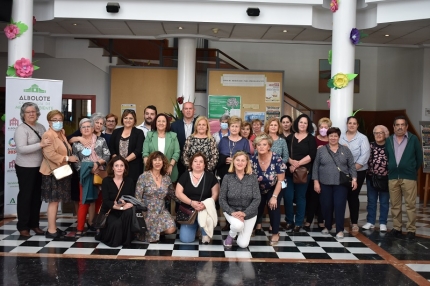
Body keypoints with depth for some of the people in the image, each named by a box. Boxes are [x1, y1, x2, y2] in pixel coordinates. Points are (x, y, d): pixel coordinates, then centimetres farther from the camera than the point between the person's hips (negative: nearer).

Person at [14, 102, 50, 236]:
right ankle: (23, 226, 13)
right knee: (25, 196, 2)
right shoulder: (21, 129, -12)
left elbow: (47, 142, 17)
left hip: (40, 167, 7)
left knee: (37, 196, 13)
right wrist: (40, 145, -30)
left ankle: (34, 224, 26)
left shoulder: (40, 127, 8)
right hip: (25, 168, -7)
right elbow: (21, 149, -23)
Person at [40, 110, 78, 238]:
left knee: (56, 201, 12)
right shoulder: (48, 135, -14)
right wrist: (67, 158, -20)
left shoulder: (61, 133, 14)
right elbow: (50, 154, -23)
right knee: (53, 201, -5)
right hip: (52, 172, -9)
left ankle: (54, 227, 20)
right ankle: (51, 230, 1)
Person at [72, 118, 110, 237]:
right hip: (85, 175, 0)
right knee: (84, 201, -3)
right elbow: (76, 162, 3)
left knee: (100, 200, 6)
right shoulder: (76, 144, 7)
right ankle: (80, 228, 0)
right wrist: (88, 168, -10)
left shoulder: (101, 140, 5)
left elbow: (107, 156, -1)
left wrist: (97, 163, -16)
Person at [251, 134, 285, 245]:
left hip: (273, 189, -2)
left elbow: (280, 180, -21)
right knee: (257, 208, 6)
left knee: (274, 208, -10)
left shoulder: (276, 159, -27)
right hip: (258, 189, 2)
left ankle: (275, 234, 9)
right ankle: (256, 225, 37)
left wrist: (274, 196, -20)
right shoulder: (253, 159, -22)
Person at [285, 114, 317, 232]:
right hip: (289, 171, 2)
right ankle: (289, 221, 13)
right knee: (288, 197, -2)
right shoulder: (290, 137, 11)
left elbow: (311, 155, -7)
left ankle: (298, 223, 13)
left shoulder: (311, 139, 4)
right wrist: (291, 162, -14)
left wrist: (298, 164, -14)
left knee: (300, 197, 4)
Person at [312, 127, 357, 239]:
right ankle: (327, 226, 25)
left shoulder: (345, 150, 6)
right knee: (326, 206, 6)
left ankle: (340, 230, 5)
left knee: (339, 206, -4)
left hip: (341, 184, 0)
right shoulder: (321, 150, 4)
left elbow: (352, 166, 6)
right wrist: (316, 181, -3)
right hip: (325, 183, 1)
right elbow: (316, 167, 3)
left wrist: (354, 179, -4)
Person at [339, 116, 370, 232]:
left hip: (358, 172, -2)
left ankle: (354, 222, 14)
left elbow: (364, 155, -9)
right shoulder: (341, 137, 8)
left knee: (353, 196, 3)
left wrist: (353, 169, -14)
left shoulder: (363, 138, -1)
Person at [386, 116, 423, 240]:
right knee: (395, 205, 8)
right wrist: (390, 170, 10)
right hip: (392, 177, 3)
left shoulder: (413, 139, -1)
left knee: (410, 205, 0)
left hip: (409, 177, -3)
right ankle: (396, 228, 17)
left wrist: (413, 170, 7)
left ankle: (411, 230, 7)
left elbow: (419, 157, 4)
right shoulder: (388, 140, 8)